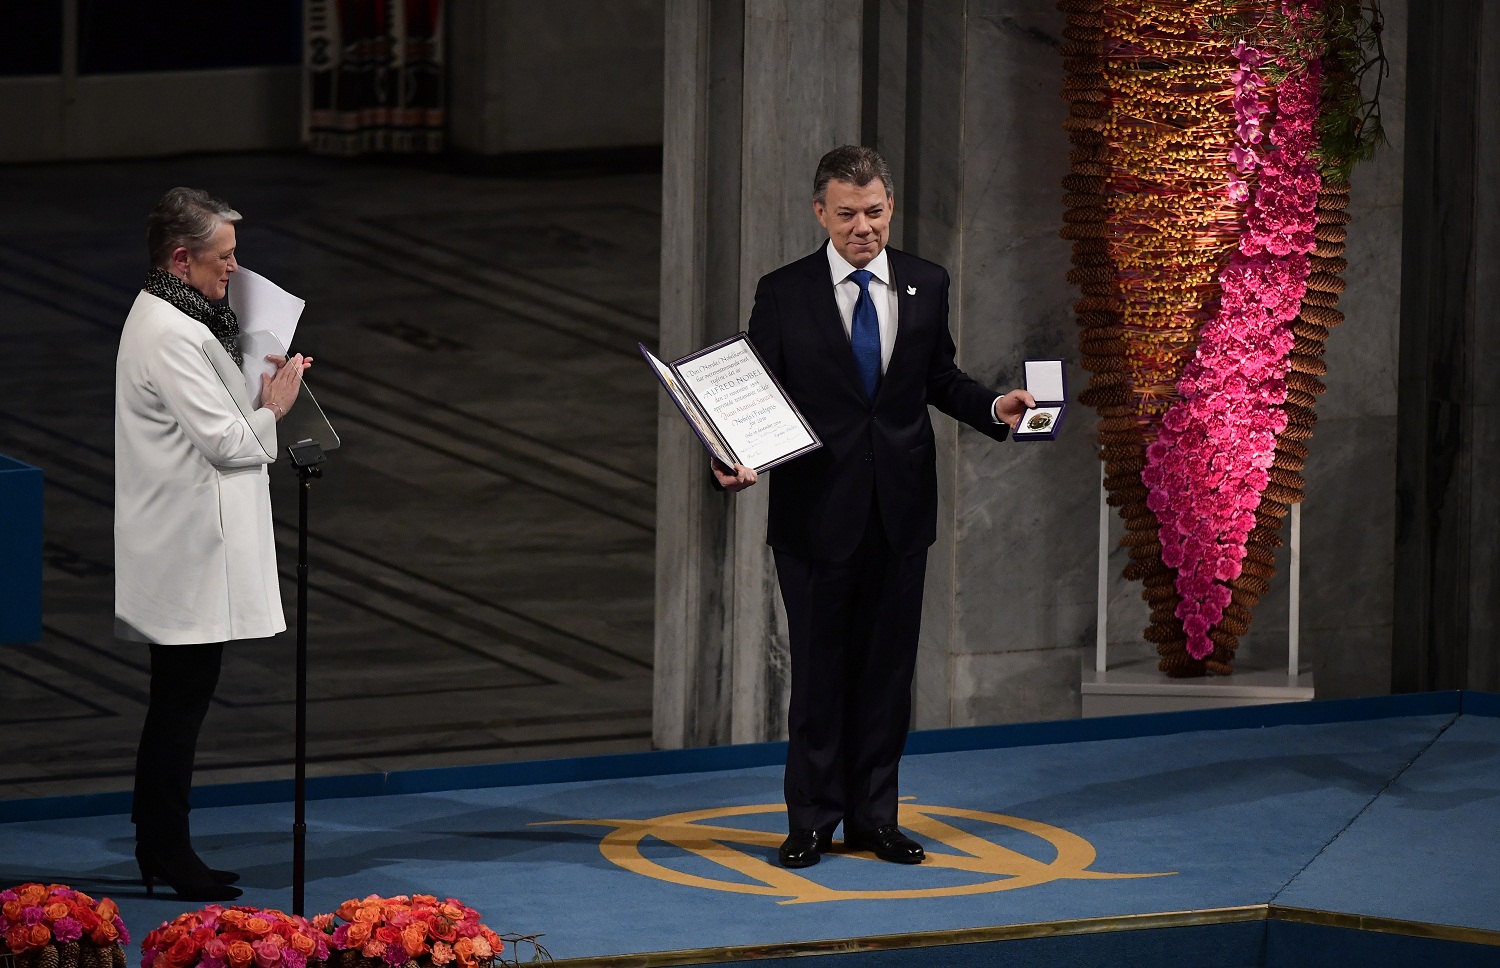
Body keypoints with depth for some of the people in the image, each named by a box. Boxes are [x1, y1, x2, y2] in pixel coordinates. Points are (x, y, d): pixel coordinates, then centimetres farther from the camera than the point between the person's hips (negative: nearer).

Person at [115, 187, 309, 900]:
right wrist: (272, 409, -4)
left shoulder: (162, 320, 15)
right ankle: (167, 855, -2)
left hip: (180, 548, 11)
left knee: (179, 696, 13)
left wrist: (258, 397, 9)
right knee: (184, 694, -6)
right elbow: (224, 442, -20)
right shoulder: (173, 335, -19)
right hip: (190, 550, -11)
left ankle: (160, 850, 18)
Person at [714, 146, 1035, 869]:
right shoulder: (784, 294, -3)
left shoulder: (926, 286, 5)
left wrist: (994, 408, -3)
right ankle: (813, 820, 12)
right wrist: (739, 460, -20)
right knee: (818, 666, 3)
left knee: (887, 665, 8)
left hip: (900, 509, 3)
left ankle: (873, 816, 17)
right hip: (817, 510, -3)